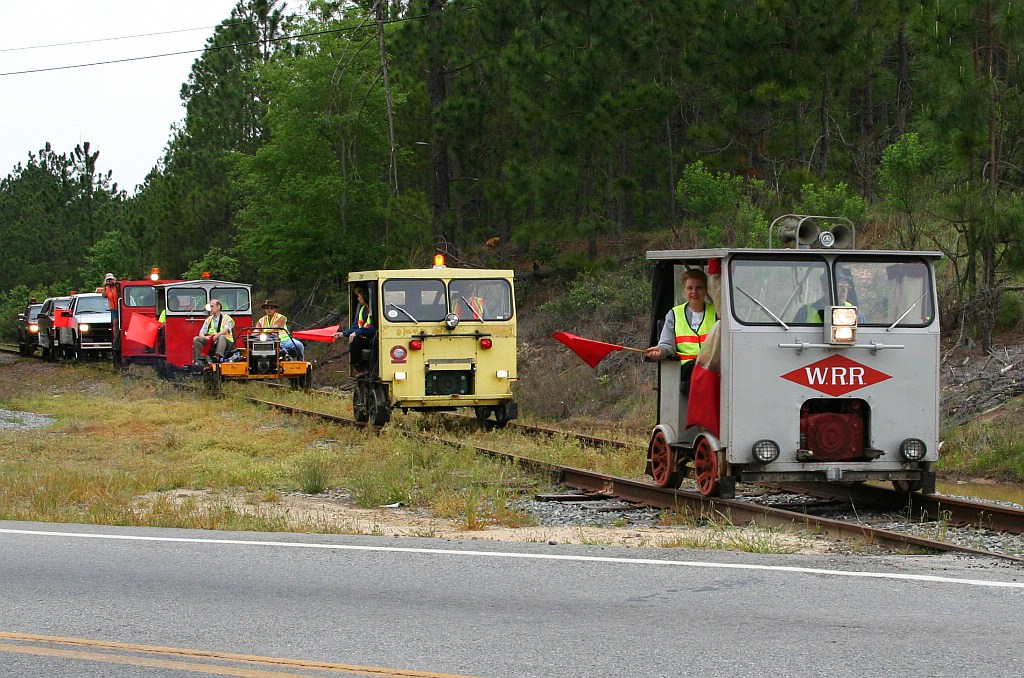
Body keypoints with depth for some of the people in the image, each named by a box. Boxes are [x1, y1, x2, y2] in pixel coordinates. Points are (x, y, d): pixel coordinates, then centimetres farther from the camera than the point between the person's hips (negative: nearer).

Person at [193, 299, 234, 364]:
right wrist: (205, 337, -15)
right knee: (196, 339, -14)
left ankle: (218, 357, -60)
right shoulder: (208, 320, 17)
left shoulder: (226, 318, 2)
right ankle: (198, 361, -27)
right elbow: (201, 333, 9)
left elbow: (226, 330, -17)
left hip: (225, 343, -5)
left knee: (222, 337, -38)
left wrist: (217, 335, -35)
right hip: (211, 343, 5)